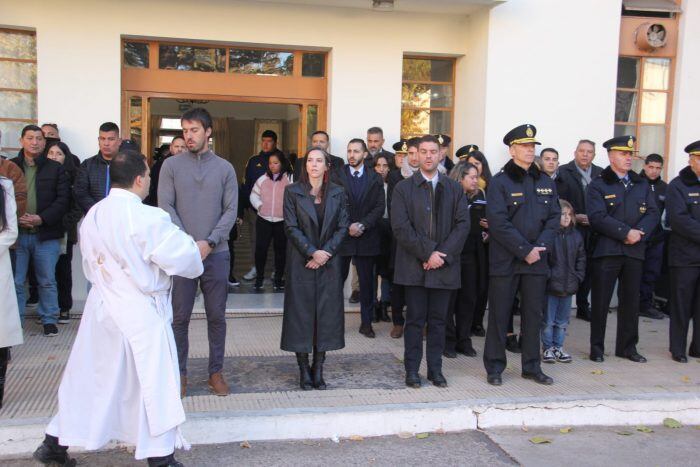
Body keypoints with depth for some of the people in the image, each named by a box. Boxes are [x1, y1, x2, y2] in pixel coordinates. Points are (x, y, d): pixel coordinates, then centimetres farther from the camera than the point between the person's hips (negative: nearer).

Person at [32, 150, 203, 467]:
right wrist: (196, 251, 4)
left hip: (101, 308, 7)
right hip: (140, 313, -7)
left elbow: (90, 265, 12)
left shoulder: (92, 215, 3)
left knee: (87, 375, 20)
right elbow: (181, 258, -17)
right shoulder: (148, 218, -20)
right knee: (155, 382, 5)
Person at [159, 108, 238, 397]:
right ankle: (179, 373, 18)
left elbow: (231, 210, 1)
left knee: (217, 316, 7)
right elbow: (165, 207, -4)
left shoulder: (225, 168, 5)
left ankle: (216, 371, 20)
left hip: (216, 252, 1)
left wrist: (209, 242, -12)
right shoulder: (171, 165, 3)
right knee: (180, 316, 5)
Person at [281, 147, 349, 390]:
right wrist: (312, 252, -15)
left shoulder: (337, 193, 7)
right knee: (301, 312, 0)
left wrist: (326, 252, -10)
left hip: (329, 262, 2)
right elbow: (291, 227, -5)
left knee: (327, 313, 3)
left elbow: (343, 227, 3)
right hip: (301, 263, -2)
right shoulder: (293, 192, 1)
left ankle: (318, 368, 12)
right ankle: (304, 369, 10)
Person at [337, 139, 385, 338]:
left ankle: (366, 323, 15)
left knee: (367, 282, 7)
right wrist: (347, 227, -12)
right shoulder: (337, 176, 2)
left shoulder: (375, 179, 6)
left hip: (366, 238, 1)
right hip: (342, 236, -1)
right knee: (337, 279, 2)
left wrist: (362, 224, -13)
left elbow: (380, 207, -1)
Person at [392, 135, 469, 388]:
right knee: (415, 319, 2)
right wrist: (427, 253, -13)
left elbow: (463, 224, 2)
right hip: (414, 265, -2)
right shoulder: (403, 188, 3)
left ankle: (435, 369, 16)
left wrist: (443, 255, -10)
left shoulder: (454, 189, 10)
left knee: (438, 319, 7)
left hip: (445, 265, 2)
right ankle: (412, 370, 11)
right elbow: (401, 226, -6)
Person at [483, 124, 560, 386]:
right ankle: (494, 367, 13)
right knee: (499, 315, 2)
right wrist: (525, 250, -15)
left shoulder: (545, 183, 11)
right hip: (505, 260, -5)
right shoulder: (499, 182, -5)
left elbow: (554, 218, 7)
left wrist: (540, 247, -9)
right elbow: (498, 222, -13)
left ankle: (531, 366, 22)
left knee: (534, 314, 10)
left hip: (537, 259, 5)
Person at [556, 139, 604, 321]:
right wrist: (575, 217, -14)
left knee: (588, 271, 10)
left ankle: (583, 307, 22)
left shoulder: (600, 173, 9)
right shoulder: (563, 172, -2)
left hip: (593, 231, 4)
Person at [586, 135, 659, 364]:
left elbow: (653, 214, 6)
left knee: (631, 300, 10)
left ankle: (627, 347, 22)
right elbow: (598, 218, -12)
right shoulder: (598, 186, -1)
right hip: (607, 250, -4)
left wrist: (640, 231, -12)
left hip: (635, 251, 5)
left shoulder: (641, 185, 15)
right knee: (600, 301, 0)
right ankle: (597, 348, 11)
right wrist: (626, 232, -17)